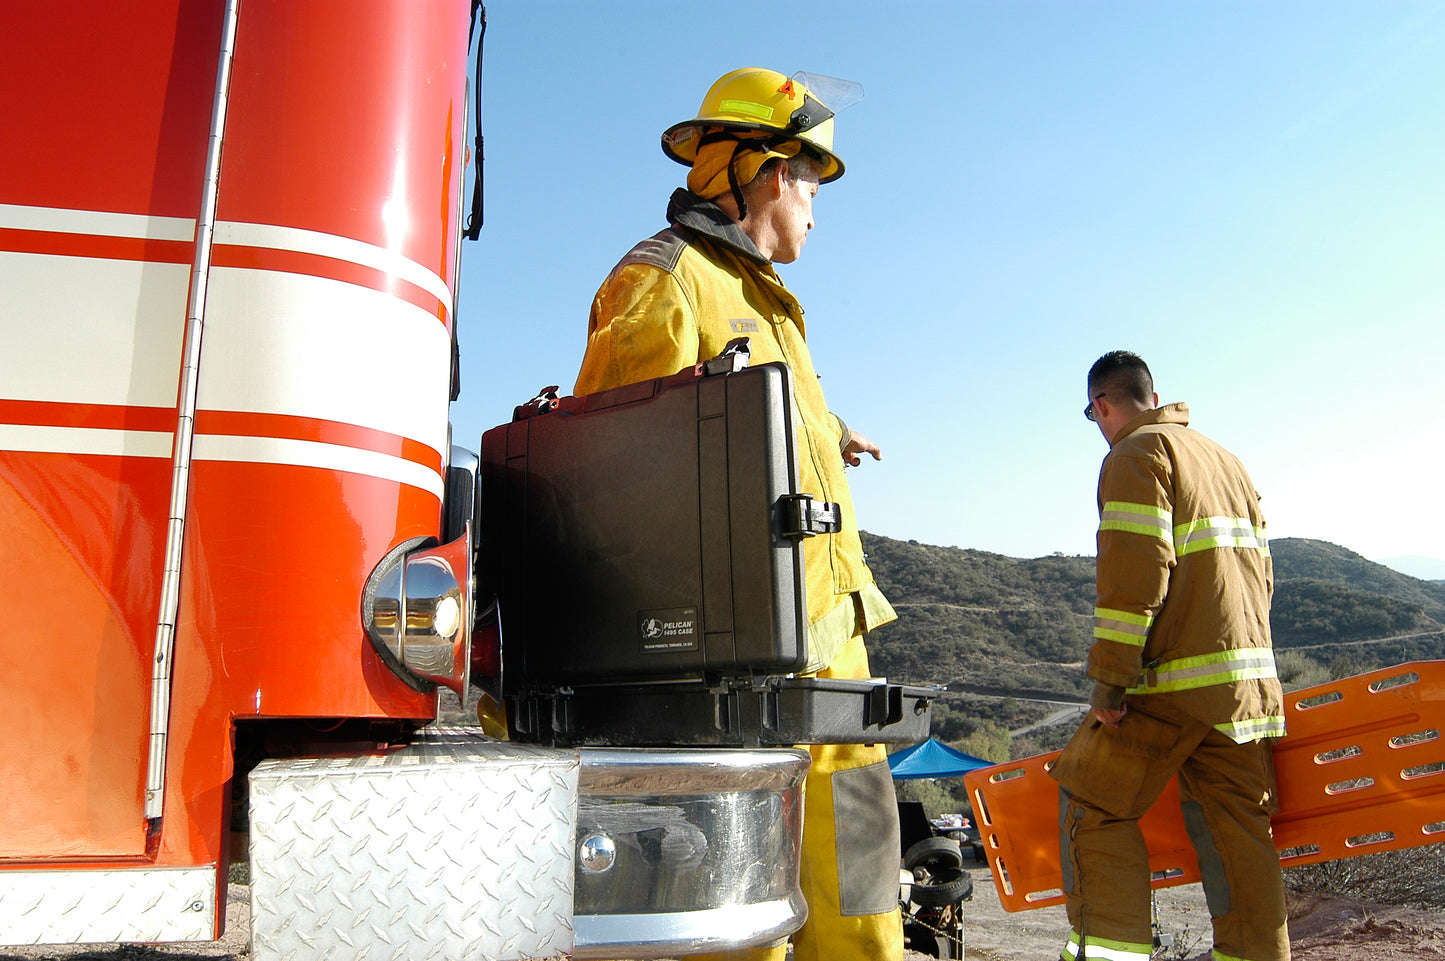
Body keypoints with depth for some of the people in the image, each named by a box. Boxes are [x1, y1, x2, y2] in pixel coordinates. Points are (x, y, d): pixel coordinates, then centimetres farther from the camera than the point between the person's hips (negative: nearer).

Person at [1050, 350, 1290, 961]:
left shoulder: (1137, 454, -4)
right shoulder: (1224, 458, 22)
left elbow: (1136, 572, -16)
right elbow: (1259, 568, 20)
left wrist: (1110, 678, -17)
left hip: (1174, 679, -8)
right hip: (1245, 677, 8)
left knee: (1092, 806, -2)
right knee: (1235, 820, 11)